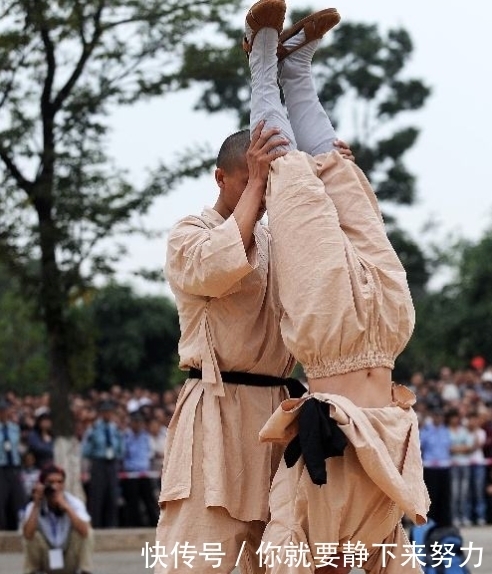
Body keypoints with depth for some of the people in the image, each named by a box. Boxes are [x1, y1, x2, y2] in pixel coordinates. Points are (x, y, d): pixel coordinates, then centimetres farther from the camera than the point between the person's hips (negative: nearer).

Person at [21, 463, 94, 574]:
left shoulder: (74, 503, -16)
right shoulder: (33, 507, -14)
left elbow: (85, 531, -34)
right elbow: (27, 535, -32)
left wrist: (66, 506, -38)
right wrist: (36, 505, -31)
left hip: (70, 562, 0)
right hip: (47, 561, 0)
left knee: (85, 533, -26)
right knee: (33, 535, -26)